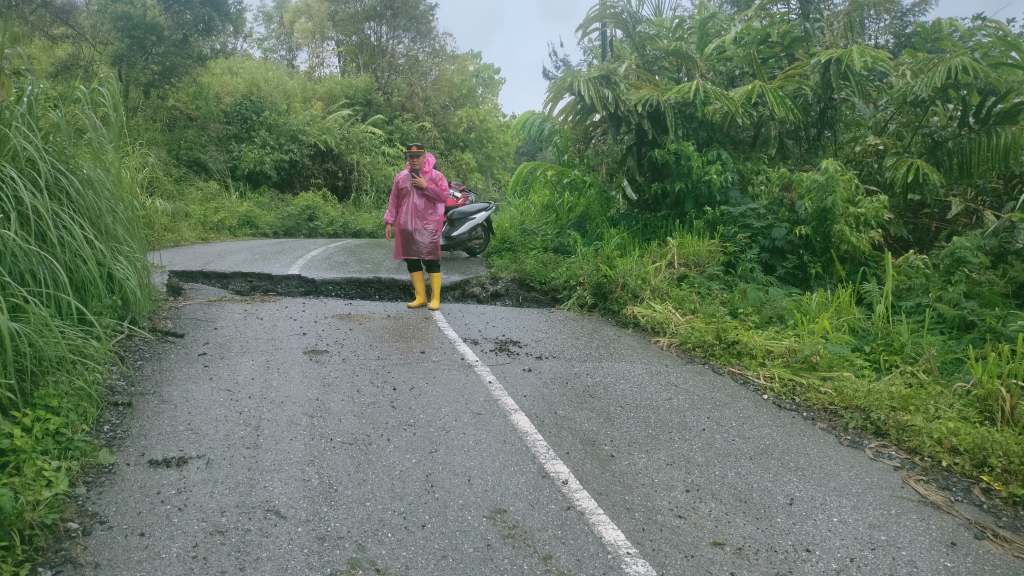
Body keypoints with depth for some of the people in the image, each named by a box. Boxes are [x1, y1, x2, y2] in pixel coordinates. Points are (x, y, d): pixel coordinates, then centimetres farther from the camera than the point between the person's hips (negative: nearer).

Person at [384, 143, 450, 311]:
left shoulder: (435, 176, 2)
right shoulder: (400, 177, 12)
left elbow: (444, 196, -7)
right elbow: (393, 201, 13)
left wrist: (426, 186, -14)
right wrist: (389, 222, 7)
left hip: (428, 226, -4)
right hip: (406, 226, 4)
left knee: (431, 261, -6)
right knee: (412, 261, 4)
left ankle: (435, 298, -2)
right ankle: (420, 297, 10)